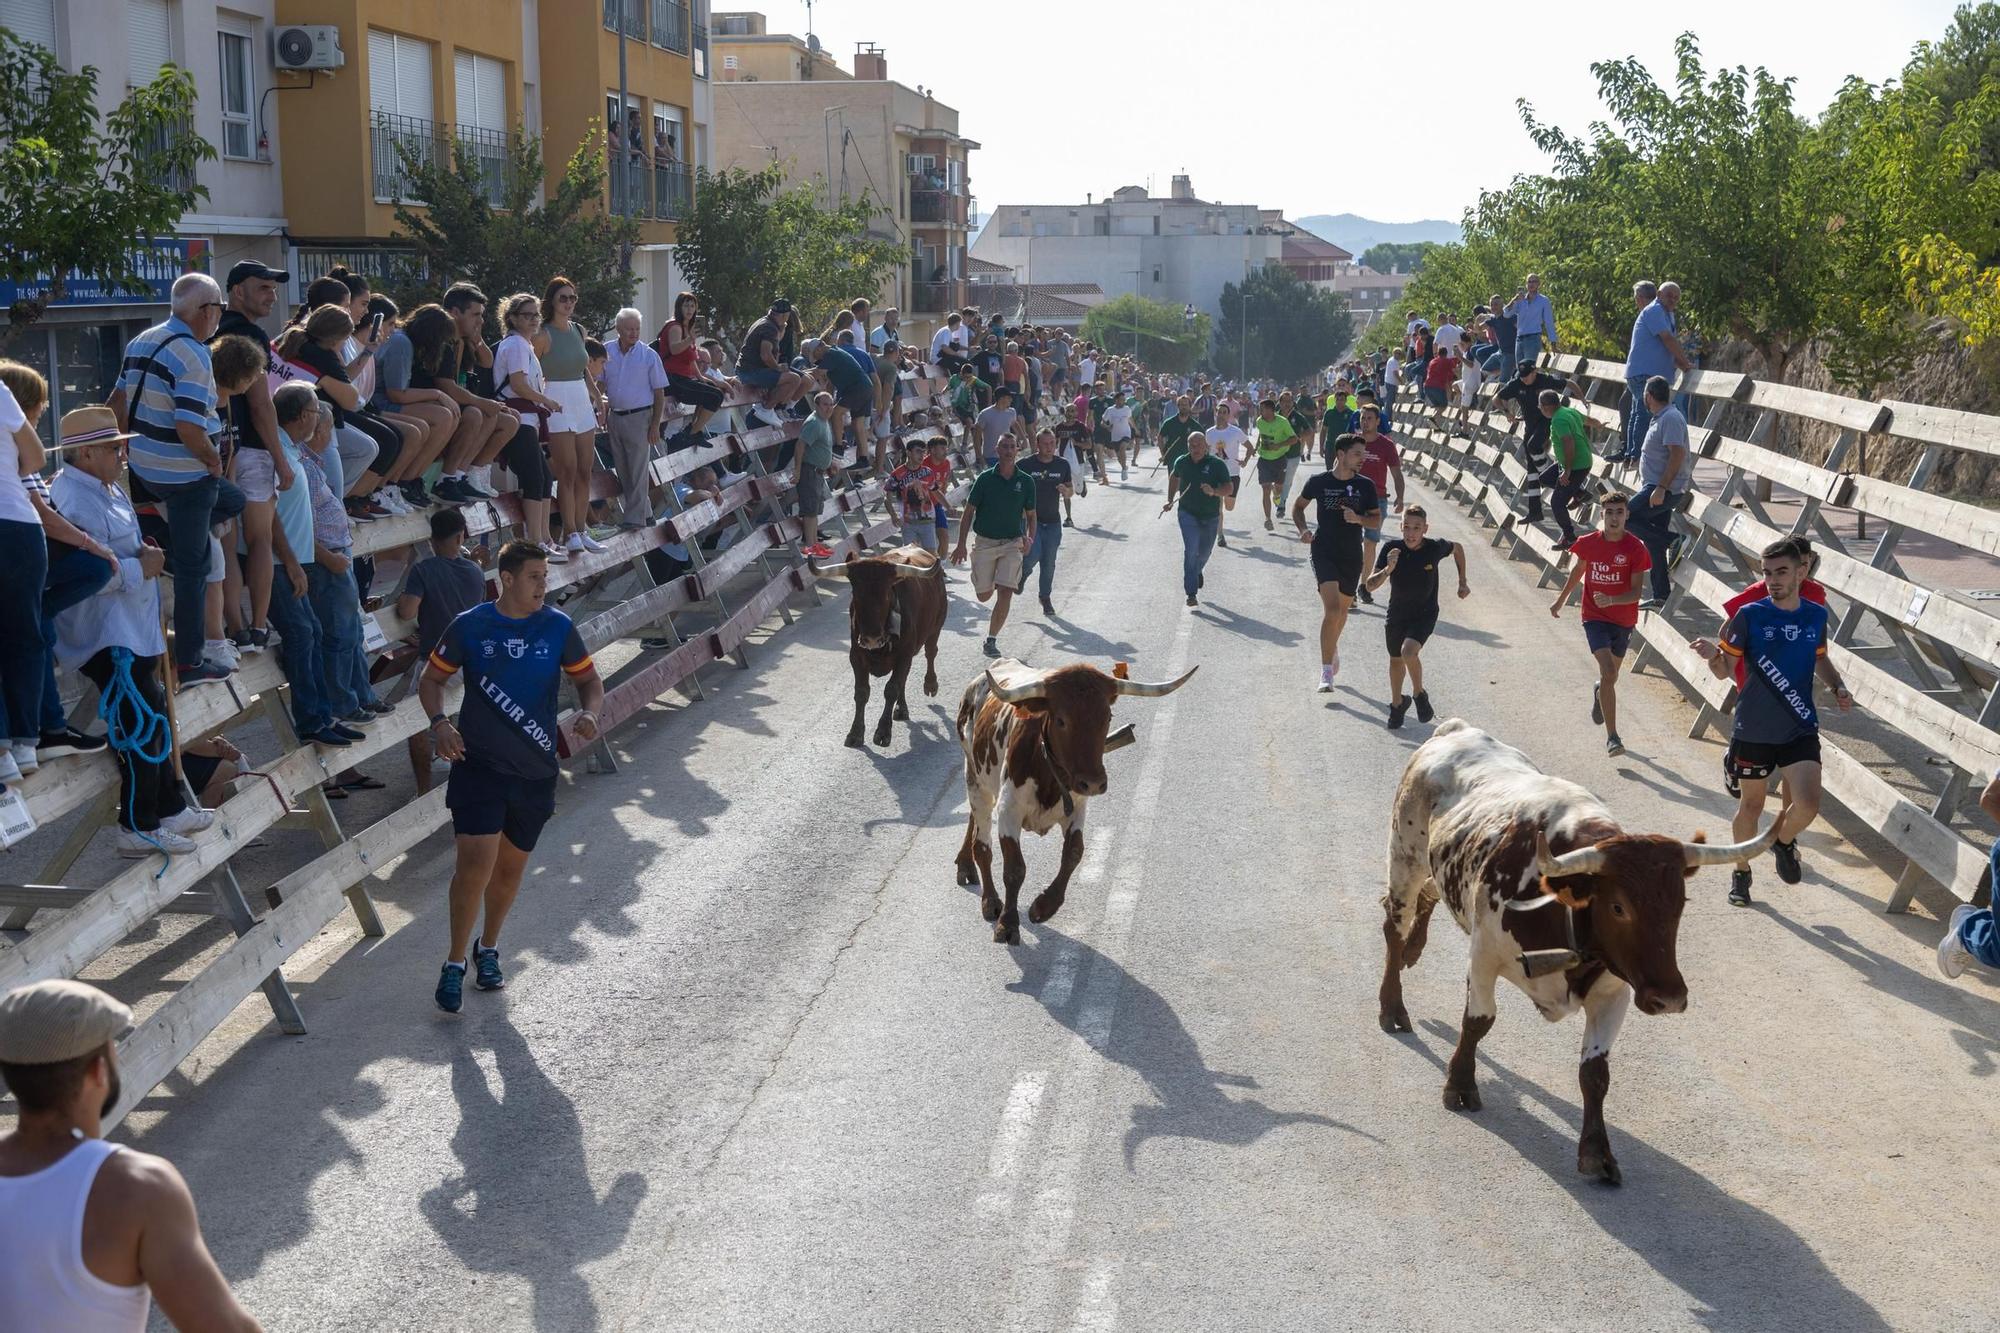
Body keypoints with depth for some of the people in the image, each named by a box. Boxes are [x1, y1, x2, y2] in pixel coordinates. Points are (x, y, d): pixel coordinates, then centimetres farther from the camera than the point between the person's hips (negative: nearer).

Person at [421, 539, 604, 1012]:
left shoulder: (558, 627, -1)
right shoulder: (469, 626, -5)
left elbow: (588, 678, 9)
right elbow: (431, 679, 6)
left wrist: (588, 712, -12)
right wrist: (439, 722, -12)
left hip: (536, 771, 3)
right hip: (478, 764, -3)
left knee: (511, 866, 14)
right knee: (476, 862, -15)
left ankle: (488, 948, 37)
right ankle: (455, 963, 1)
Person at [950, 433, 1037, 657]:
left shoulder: (1026, 481, 1)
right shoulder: (985, 478, -4)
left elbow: (1031, 515, 11)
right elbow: (968, 512, 0)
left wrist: (1029, 539, -5)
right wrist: (961, 544, -5)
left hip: (1012, 543, 0)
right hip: (984, 543, 0)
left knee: (1005, 593, -12)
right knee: (983, 595, 7)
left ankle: (991, 640, -2)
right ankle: (991, 583, 46)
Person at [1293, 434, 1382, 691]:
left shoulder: (1365, 486, 0)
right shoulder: (1319, 482, -4)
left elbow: (1377, 520, 5)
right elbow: (1298, 506, 12)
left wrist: (1358, 518, -16)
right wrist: (1303, 529, -6)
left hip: (1352, 556, 3)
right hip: (1324, 551, -3)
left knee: (1342, 609, 17)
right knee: (1332, 608, -18)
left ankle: (1332, 647, 49)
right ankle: (1326, 672, -16)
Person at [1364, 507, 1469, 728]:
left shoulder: (1435, 547, -18)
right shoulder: (1391, 548, -17)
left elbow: (1458, 548, 7)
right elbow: (1371, 584, -18)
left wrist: (1463, 582, 9)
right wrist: (1387, 570, -36)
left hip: (1425, 614, -3)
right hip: (1397, 614, 3)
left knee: (1409, 651, -26)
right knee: (1396, 660, 19)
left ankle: (1419, 694, 1)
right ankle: (1397, 704, 45)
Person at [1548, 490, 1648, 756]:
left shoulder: (1635, 548, -14)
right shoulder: (1589, 543, -8)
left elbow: (1635, 592, -15)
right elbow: (1577, 571, 13)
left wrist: (1611, 600, -34)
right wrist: (1560, 600, 24)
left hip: (1623, 620, 1)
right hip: (1595, 617, -1)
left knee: (1610, 677, 19)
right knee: (1608, 674, -18)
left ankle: (1599, 693, 57)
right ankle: (1612, 737, -15)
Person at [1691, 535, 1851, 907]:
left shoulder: (1816, 615, 1)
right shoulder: (1749, 615, -9)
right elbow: (1724, 670, -7)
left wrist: (1839, 687, 3)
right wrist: (1712, 654, -29)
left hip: (1800, 730, 2)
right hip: (1753, 731, -1)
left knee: (1806, 806, -14)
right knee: (1751, 804, 12)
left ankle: (1783, 842, 20)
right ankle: (1741, 873, 35)